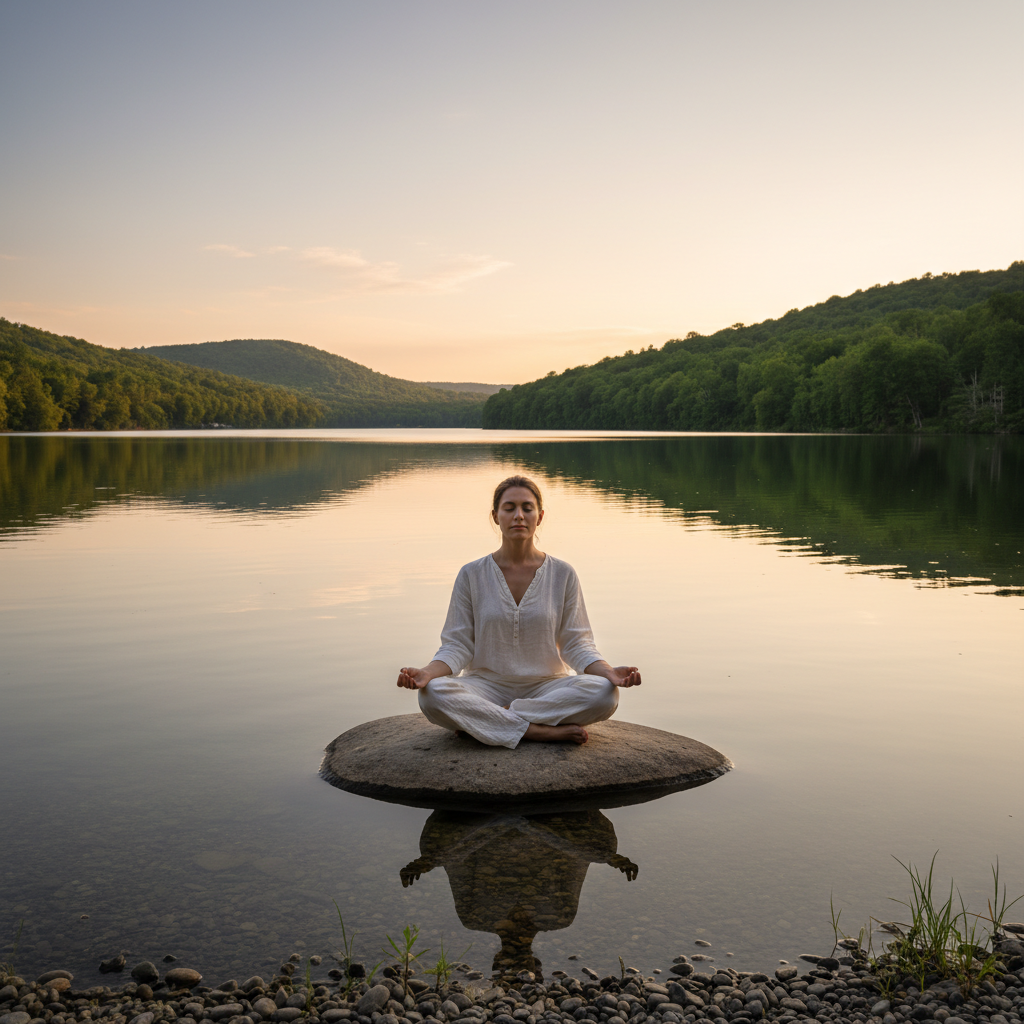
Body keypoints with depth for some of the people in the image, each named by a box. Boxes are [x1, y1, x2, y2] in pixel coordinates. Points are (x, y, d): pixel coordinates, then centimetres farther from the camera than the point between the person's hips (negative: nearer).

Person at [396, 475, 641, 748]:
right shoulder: (471, 575, 2)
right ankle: (547, 731, -27)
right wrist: (427, 672, -21)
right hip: (488, 686, -1)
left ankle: (477, 720, -21)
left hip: (547, 686, 1)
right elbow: (457, 646, 0)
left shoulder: (562, 574, 3)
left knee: (604, 694, -30)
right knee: (432, 694, -32)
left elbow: (576, 644, 3)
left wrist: (609, 672, -18)